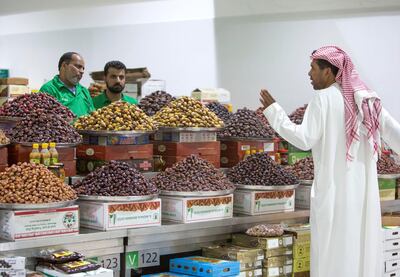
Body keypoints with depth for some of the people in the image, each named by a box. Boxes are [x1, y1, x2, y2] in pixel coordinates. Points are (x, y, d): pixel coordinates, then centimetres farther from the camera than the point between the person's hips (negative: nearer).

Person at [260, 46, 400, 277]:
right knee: (364, 249, 11)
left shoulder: (324, 98, -9)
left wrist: (273, 111, -7)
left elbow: (304, 139, -14)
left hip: (334, 189, -6)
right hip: (364, 189, 6)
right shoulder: (367, 99, 8)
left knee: (334, 253, 0)